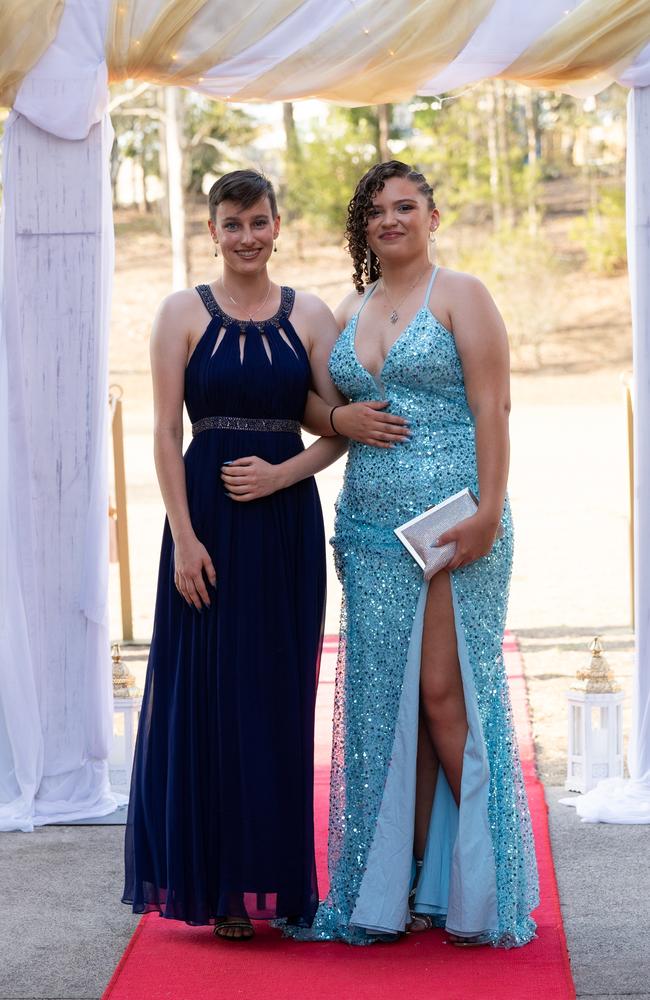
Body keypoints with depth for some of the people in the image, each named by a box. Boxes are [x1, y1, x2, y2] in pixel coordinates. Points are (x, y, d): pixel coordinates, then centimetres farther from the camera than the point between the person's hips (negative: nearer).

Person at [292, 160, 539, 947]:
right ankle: (404, 885, 11)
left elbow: (491, 405, -9)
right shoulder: (349, 313, 16)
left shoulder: (460, 296, -2)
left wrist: (487, 509, -17)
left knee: (445, 694, -7)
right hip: (372, 528, 6)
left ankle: (479, 884, 3)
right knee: (386, 699, 5)